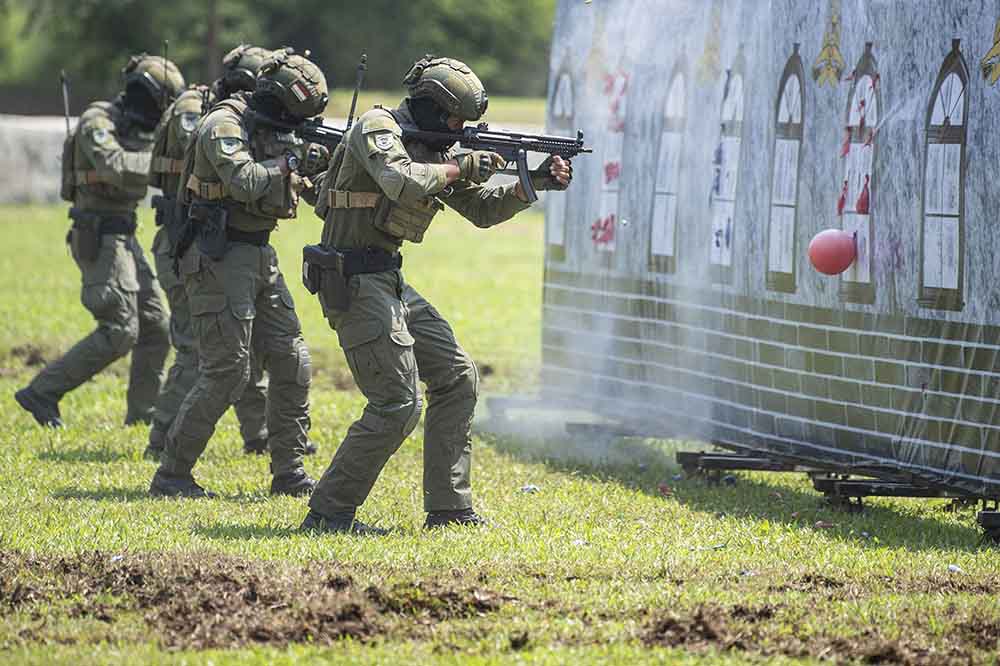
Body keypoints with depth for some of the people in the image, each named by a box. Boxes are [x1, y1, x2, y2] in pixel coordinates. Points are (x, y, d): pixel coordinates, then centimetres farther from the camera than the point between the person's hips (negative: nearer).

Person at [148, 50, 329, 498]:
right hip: (219, 259, -9)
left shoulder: (272, 131, 12)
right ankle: (170, 476, -3)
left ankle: (288, 472, 13)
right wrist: (292, 159, -18)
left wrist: (321, 166, 0)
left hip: (259, 258, 9)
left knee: (292, 363, 6)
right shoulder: (224, 126, -15)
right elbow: (245, 183, -29)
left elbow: (280, 200, 16)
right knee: (226, 372, -11)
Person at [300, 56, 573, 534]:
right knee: (397, 404, -12)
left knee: (457, 379, 10)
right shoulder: (377, 127, -13)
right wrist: (460, 167, -16)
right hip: (355, 283, -10)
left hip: (389, 282, 10)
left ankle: (449, 508, 14)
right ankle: (328, 512, -6)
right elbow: (403, 183, -32)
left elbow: (482, 210, 20)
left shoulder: (433, 149, 15)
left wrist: (533, 184, 5)